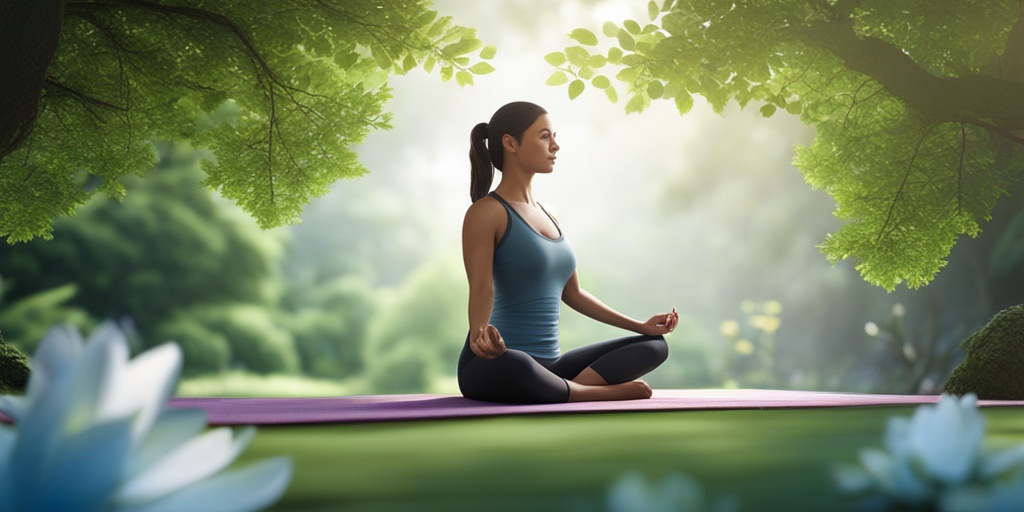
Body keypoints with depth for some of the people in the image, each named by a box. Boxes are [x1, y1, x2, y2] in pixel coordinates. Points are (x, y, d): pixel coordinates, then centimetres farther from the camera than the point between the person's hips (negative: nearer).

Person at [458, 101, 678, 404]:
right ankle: (605, 391, -18)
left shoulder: (547, 215, 17)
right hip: (499, 366, -8)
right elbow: (481, 288, -18)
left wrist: (641, 326, 20)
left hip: (547, 365, 9)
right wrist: (480, 333, -40)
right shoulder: (487, 212, -6)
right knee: (516, 367, -43)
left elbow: (572, 293, 22)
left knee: (655, 344, 4)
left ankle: (565, 391, -20)